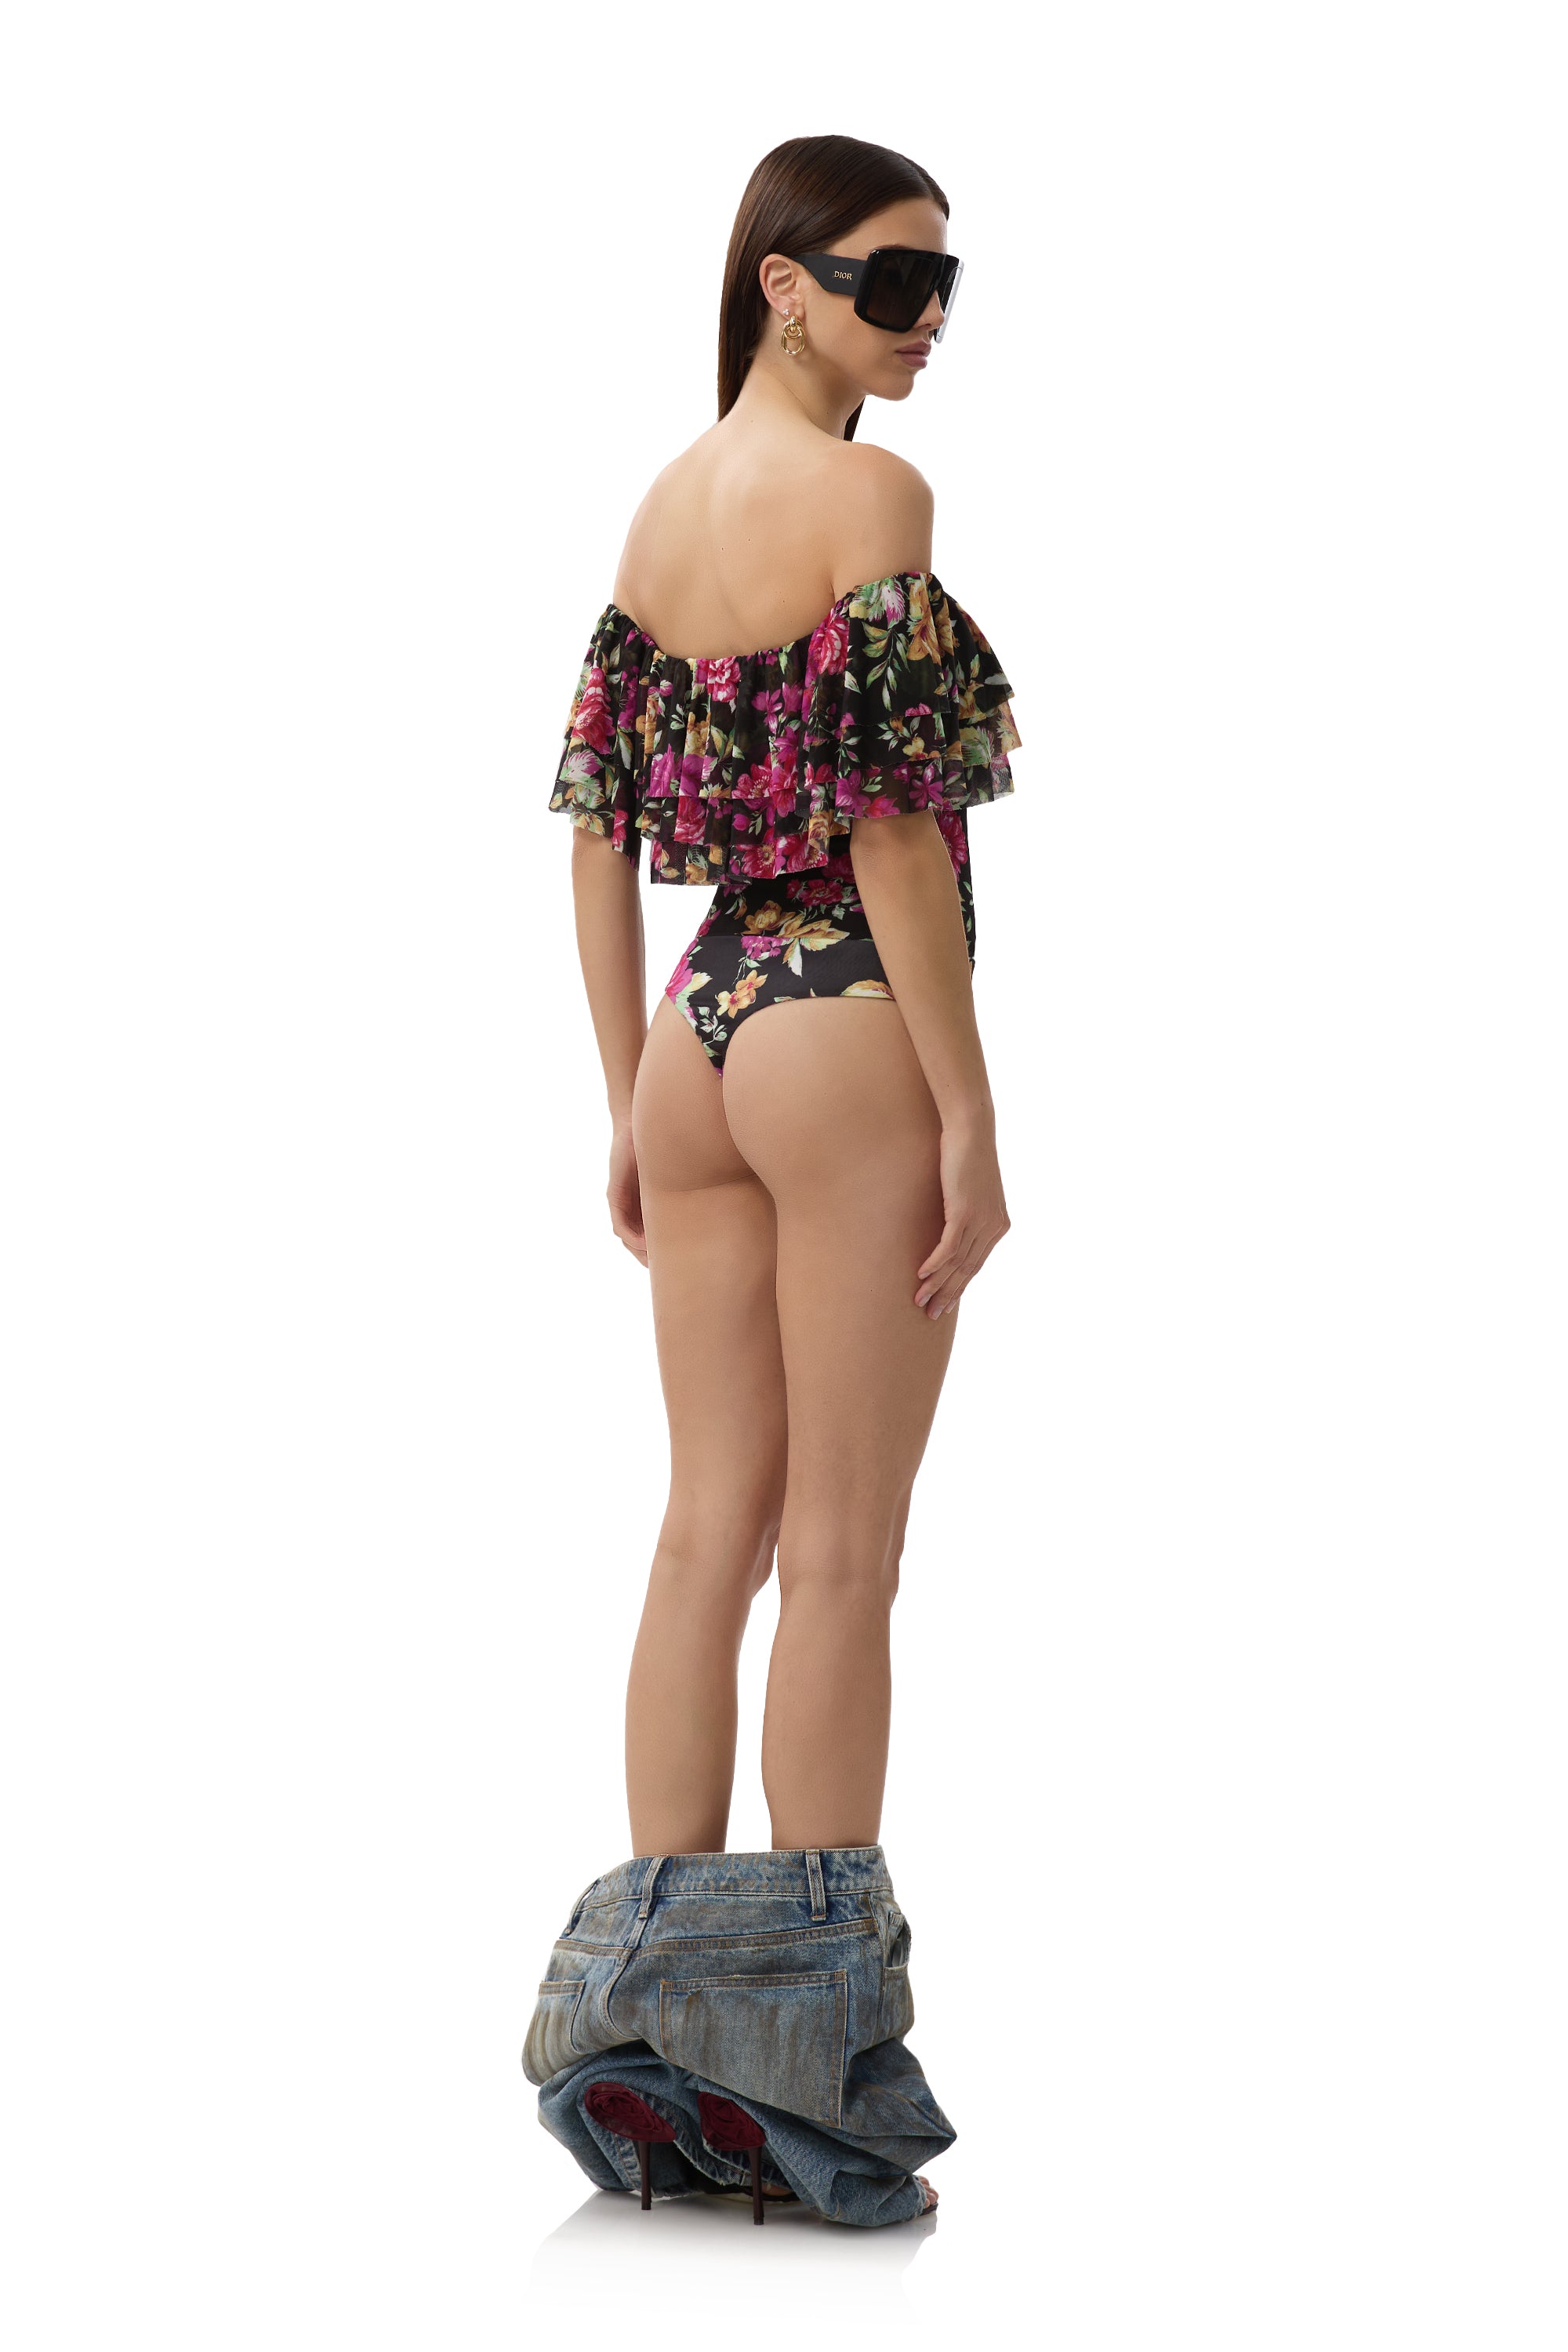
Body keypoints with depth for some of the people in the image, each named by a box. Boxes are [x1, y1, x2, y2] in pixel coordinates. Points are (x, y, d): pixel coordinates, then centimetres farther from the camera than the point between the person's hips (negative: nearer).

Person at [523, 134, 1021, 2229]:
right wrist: (974, 1119, -14)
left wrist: (630, 1101, 16)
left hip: (700, 1029, 7)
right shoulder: (869, 494, -11)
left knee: (712, 1531, 10)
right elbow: (893, 813, -17)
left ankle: (653, 2028, 14)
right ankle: (810, 2064, 6)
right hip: (854, 1036, -7)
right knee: (840, 1554, -1)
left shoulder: (663, 504, 13)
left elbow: (596, 818, 13)